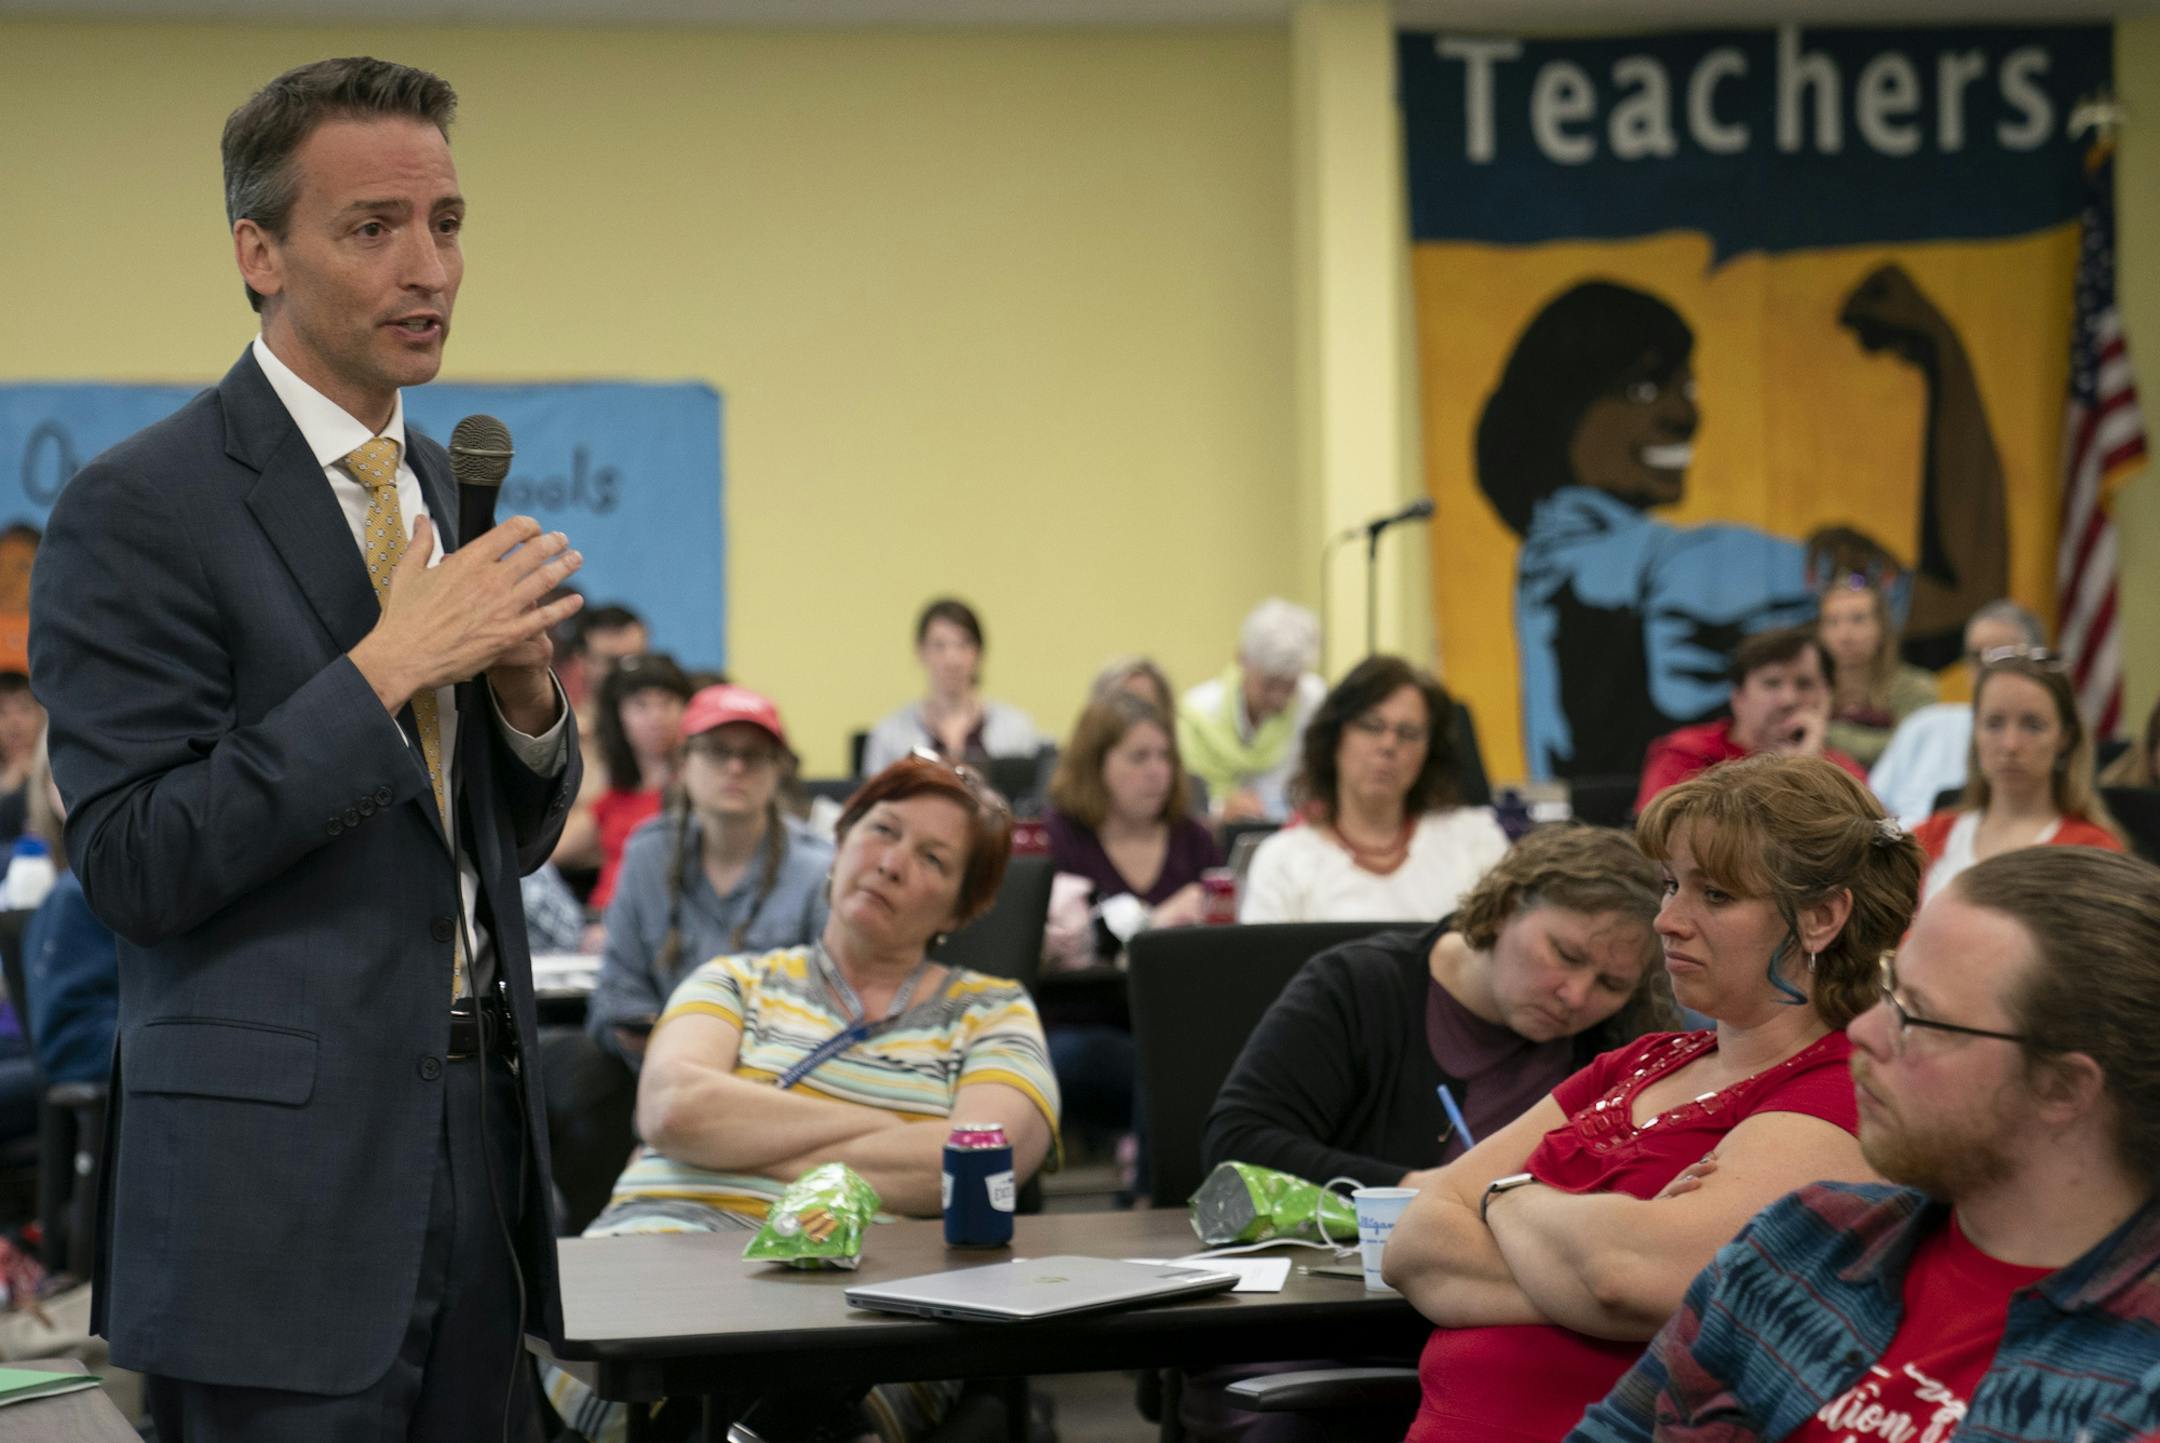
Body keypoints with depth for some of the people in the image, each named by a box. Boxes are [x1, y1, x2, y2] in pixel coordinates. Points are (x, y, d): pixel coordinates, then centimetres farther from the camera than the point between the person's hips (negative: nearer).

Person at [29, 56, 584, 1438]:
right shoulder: (138, 509, -9)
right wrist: (381, 672, -20)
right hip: (281, 1167, -7)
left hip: (474, 1134, 7)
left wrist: (527, 696, -2)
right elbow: (135, 865, -15)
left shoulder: (446, 491, 14)